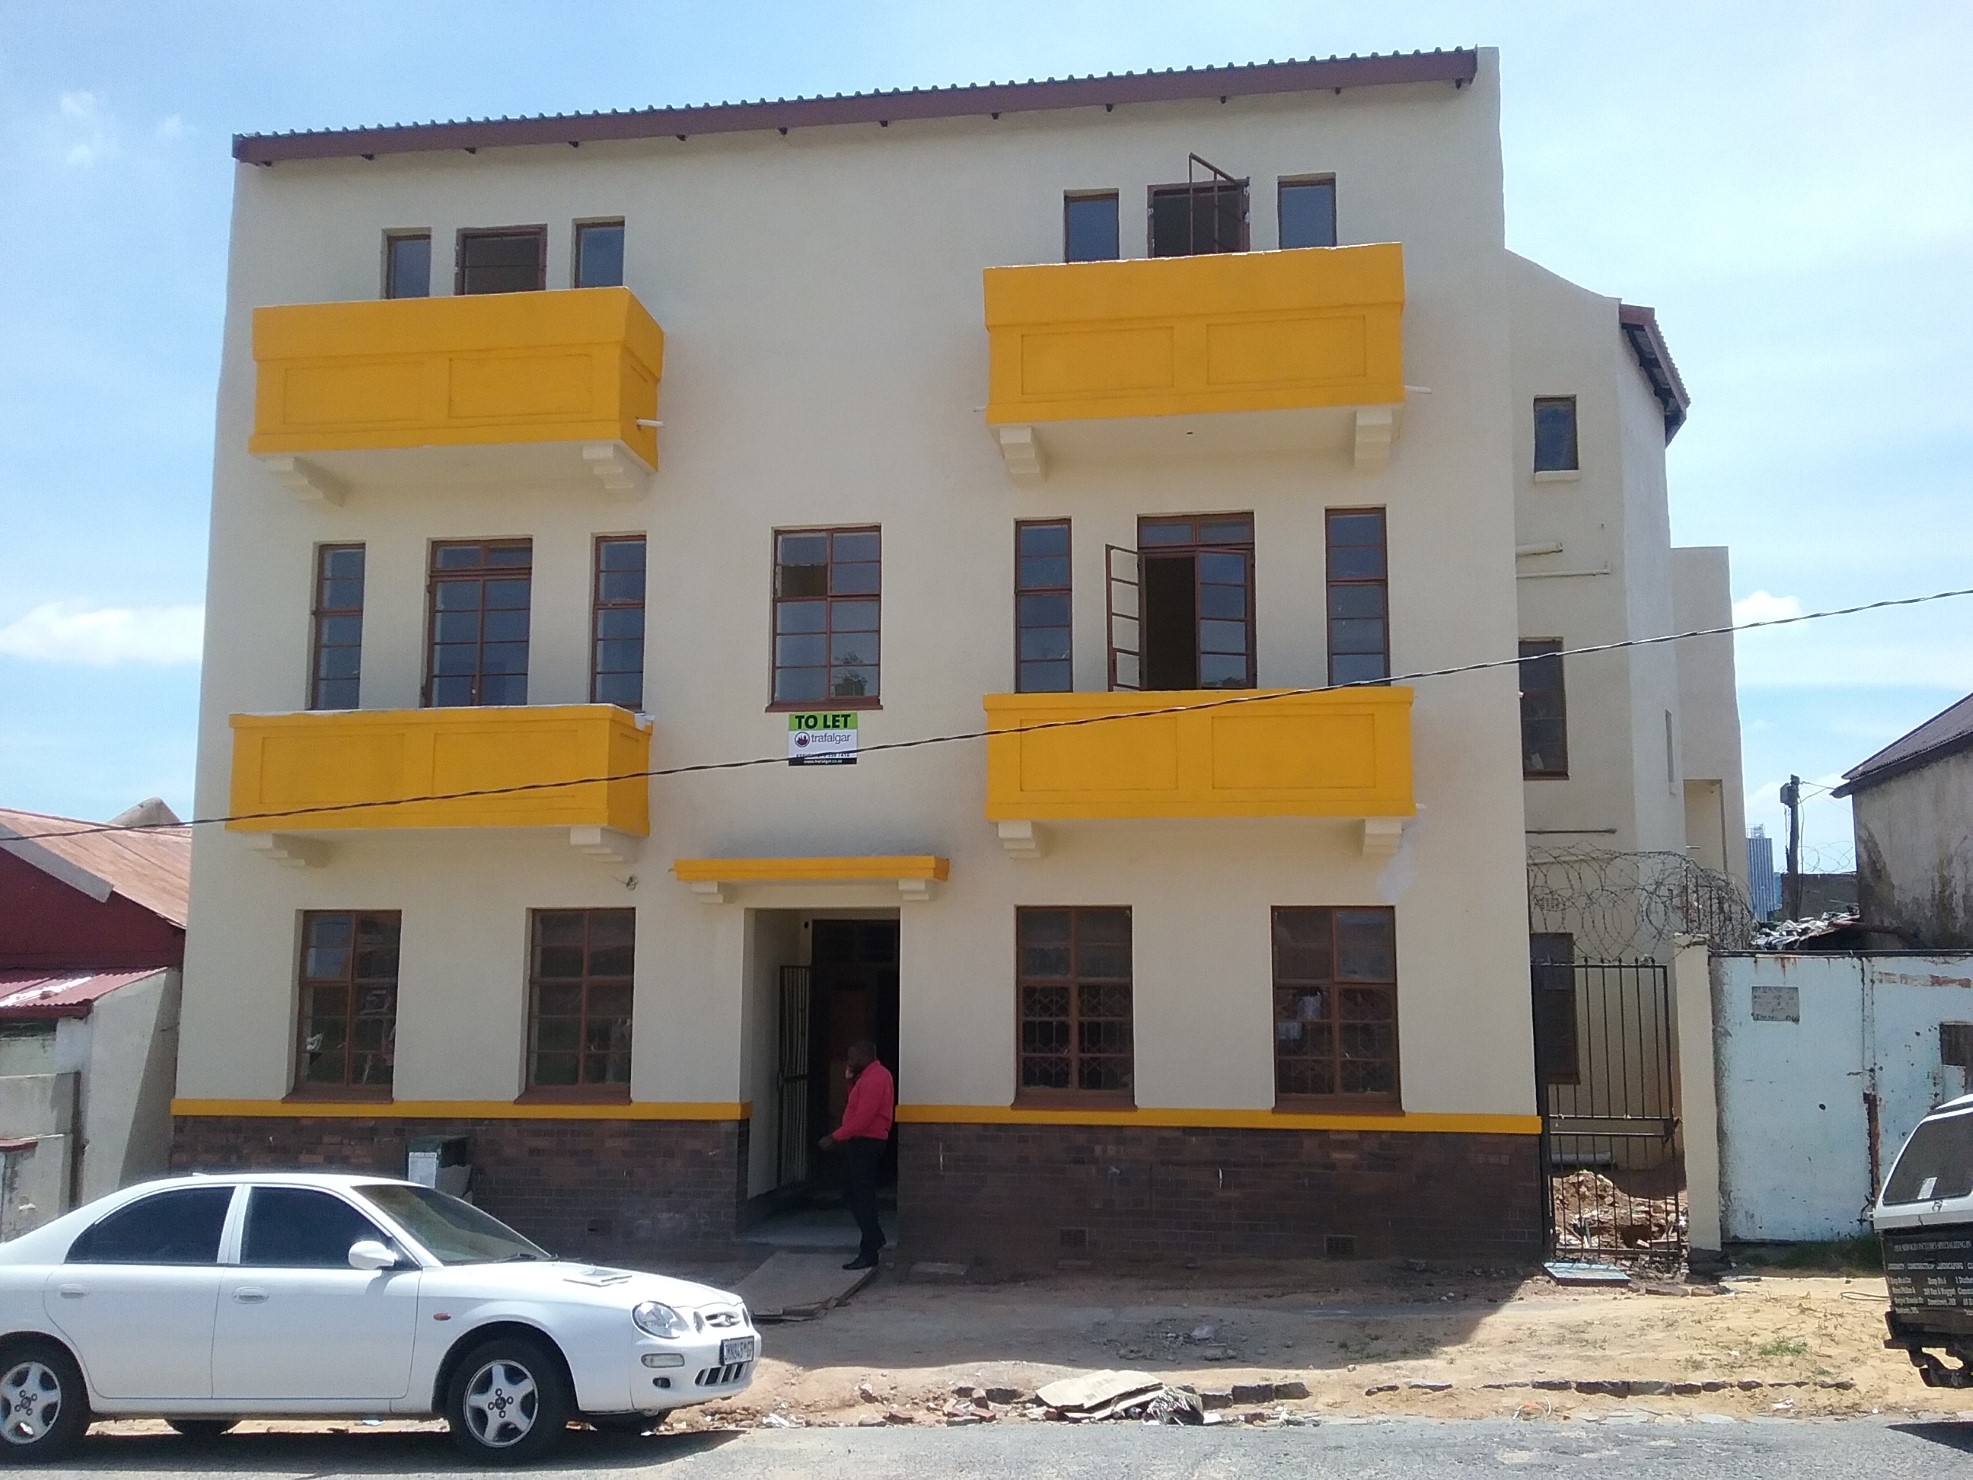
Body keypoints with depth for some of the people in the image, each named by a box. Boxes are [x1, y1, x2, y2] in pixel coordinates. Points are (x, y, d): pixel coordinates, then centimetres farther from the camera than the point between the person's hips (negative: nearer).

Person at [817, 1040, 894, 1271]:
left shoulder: (873, 1079, -18)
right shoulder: (874, 1075, 16)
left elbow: (862, 1118, -25)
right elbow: (857, 1107, 17)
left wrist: (835, 1137, -24)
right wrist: (852, 1081, 7)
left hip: (865, 1144, -11)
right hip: (865, 1142, 11)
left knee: (862, 1197, -8)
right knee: (859, 1194, 21)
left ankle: (868, 1254, -6)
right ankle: (874, 1238, 34)